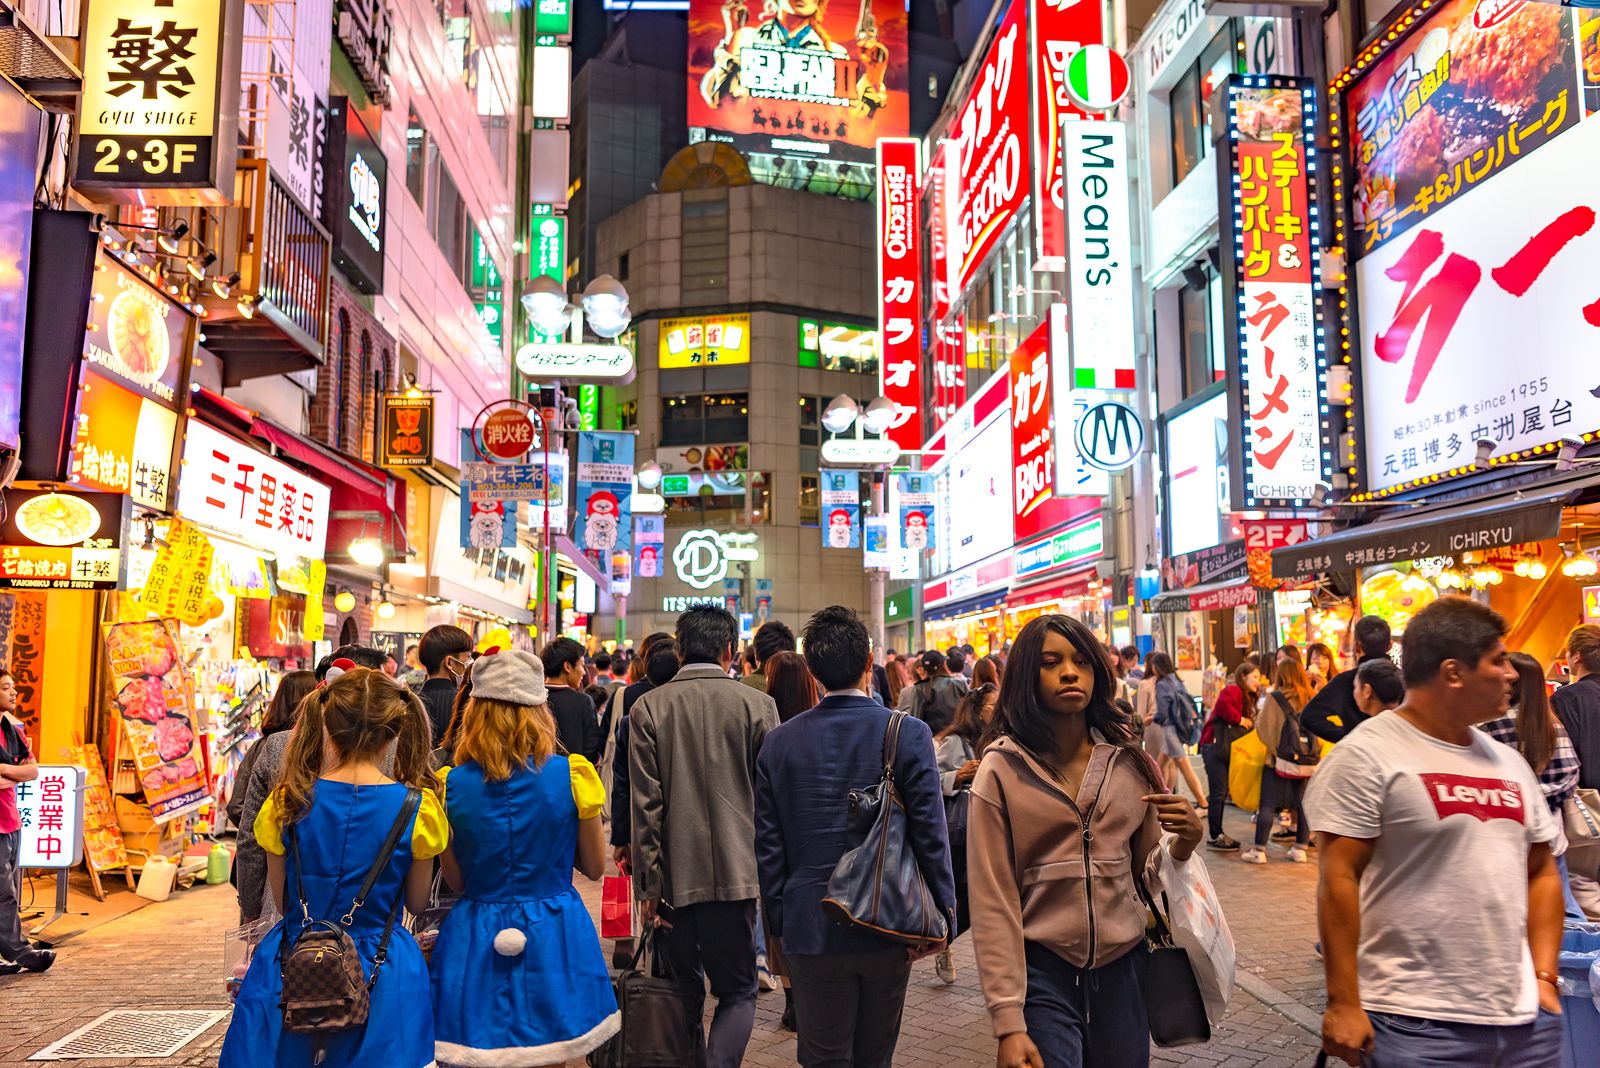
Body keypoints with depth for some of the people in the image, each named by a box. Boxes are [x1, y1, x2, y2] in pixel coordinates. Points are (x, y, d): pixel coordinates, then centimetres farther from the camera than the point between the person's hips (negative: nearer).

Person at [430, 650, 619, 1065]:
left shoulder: (450, 785, -8)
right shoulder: (571, 775, -11)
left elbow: (455, 881, 2)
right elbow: (594, 868, 0)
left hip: (477, 944, 1)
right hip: (554, 938, 0)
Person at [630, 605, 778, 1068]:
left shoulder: (647, 708, -2)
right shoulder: (757, 705, -4)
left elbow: (645, 804, -4)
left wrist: (648, 885, 0)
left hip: (674, 875, 1)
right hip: (735, 873, -1)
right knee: (737, 993, 9)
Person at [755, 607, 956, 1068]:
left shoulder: (778, 743, -3)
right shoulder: (909, 735, -10)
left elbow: (767, 845, 0)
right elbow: (930, 835, -10)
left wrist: (779, 919, 10)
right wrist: (942, 914, 0)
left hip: (810, 927, 1)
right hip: (888, 926, -1)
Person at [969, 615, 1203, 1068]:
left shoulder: (1128, 759, 3)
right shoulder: (1002, 769, -7)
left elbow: (1148, 869, 9)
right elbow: (993, 903, -8)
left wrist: (1185, 839, -12)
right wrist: (1009, 1024, -11)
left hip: (1124, 967, 3)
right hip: (1041, 971, -3)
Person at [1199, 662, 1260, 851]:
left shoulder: (1245, 697, 23)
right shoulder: (1233, 690, -7)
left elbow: (1245, 727, 20)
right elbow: (1222, 705, -27)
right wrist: (1239, 719, -15)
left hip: (1224, 749, 10)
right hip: (1214, 746, -10)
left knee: (1221, 792, 13)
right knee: (1218, 792, -8)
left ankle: (1218, 834, 20)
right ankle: (1215, 838, -5)